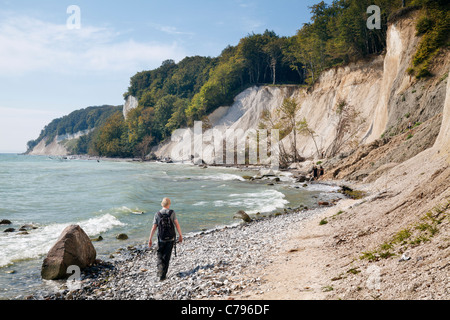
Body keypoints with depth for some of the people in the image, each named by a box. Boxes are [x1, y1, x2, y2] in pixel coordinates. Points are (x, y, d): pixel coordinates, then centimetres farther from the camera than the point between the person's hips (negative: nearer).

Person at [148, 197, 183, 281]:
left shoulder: (157, 214, -4)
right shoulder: (172, 213, -7)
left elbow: (154, 228, -5)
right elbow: (177, 225, -8)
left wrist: (150, 239, 2)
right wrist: (180, 235, 1)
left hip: (161, 239, 0)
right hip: (171, 238, 0)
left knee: (159, 255, 17)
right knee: (166, 256, 9)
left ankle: (160, 269, -3)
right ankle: (163, 275, 11)